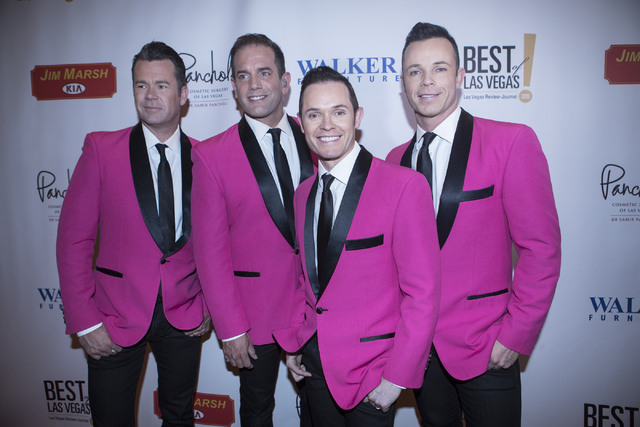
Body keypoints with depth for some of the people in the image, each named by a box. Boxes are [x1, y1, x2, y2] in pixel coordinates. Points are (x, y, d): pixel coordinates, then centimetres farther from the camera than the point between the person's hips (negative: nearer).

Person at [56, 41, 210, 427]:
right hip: (116, 316, -1)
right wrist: (85, 322, -10)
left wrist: (209, 306, 0)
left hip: (184, 316, 2)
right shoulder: (102, 150, -7)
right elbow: (74, 240, -7)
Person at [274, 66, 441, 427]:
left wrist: (397, 377, -15)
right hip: (314, 362, 6)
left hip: (371, 369, -5)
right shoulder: (303, 193, 4)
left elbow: (423, 293, -16)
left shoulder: (405, 185, -17)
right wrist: (293, 343, 8)